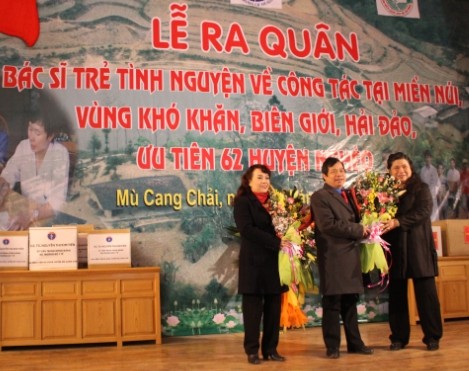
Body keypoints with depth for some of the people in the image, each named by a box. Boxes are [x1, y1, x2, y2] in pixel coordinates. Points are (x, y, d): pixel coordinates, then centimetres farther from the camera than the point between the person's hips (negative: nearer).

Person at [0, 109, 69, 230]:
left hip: (50, 212, -5)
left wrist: (31, 217, -37)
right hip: (26, 205, 5)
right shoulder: (23, 147, -5)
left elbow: (58, 199, -24)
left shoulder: (60, 153, -19)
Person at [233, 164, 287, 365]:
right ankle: (252, 350, 11)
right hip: (254, 262, -5)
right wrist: (275, 242, -19)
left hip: (275, 261, 5)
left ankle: (270, 349, 17)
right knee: (253, 307, 1)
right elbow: (246, 229, -15)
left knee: (274, 307, 7)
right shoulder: (242, 201, -3)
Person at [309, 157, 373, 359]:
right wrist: (358, 230, -13)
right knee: (332, 303, -1)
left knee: (350, 302, 13)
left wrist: (361, 231, 5)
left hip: (350, 255, 8)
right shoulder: (319, 196, -7)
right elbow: (328, 225, -19)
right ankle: (332, 346, 7)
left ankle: (355, 343, 21)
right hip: (333, 257, -8)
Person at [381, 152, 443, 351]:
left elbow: (423, 211, -13)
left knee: (426, 292, -1)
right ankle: (399, 337, 14)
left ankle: (432, 336, 10)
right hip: (394, 249, 3)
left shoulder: (421, 188, 2)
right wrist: (381, 226, -13)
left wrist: (397, 222, -23)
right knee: (396, 294, 6)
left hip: (418, 247, -2)